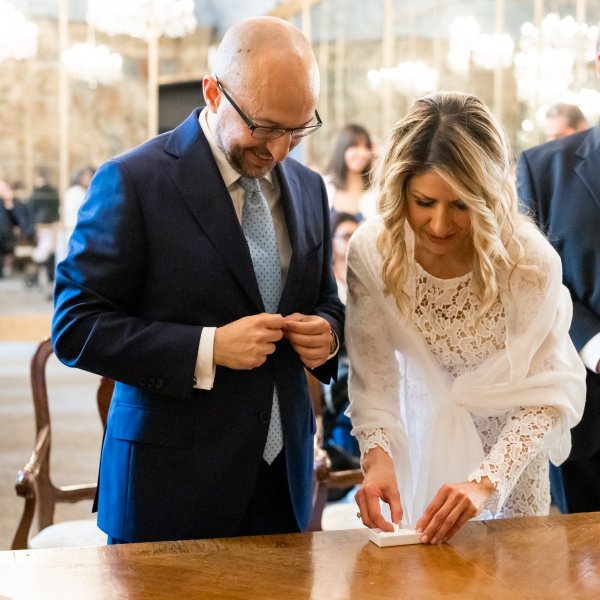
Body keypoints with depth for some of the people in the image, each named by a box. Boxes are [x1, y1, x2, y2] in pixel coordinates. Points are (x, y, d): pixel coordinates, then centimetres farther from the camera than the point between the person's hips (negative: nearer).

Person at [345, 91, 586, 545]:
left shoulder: (530, 261, -29)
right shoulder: (371, 252, -24)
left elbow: (545, 397, -25)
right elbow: (373, 376, -17)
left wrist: (485, 482, -36)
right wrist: (378, 456, -33)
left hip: (510, 447, -1)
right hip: (421, 443, 1)